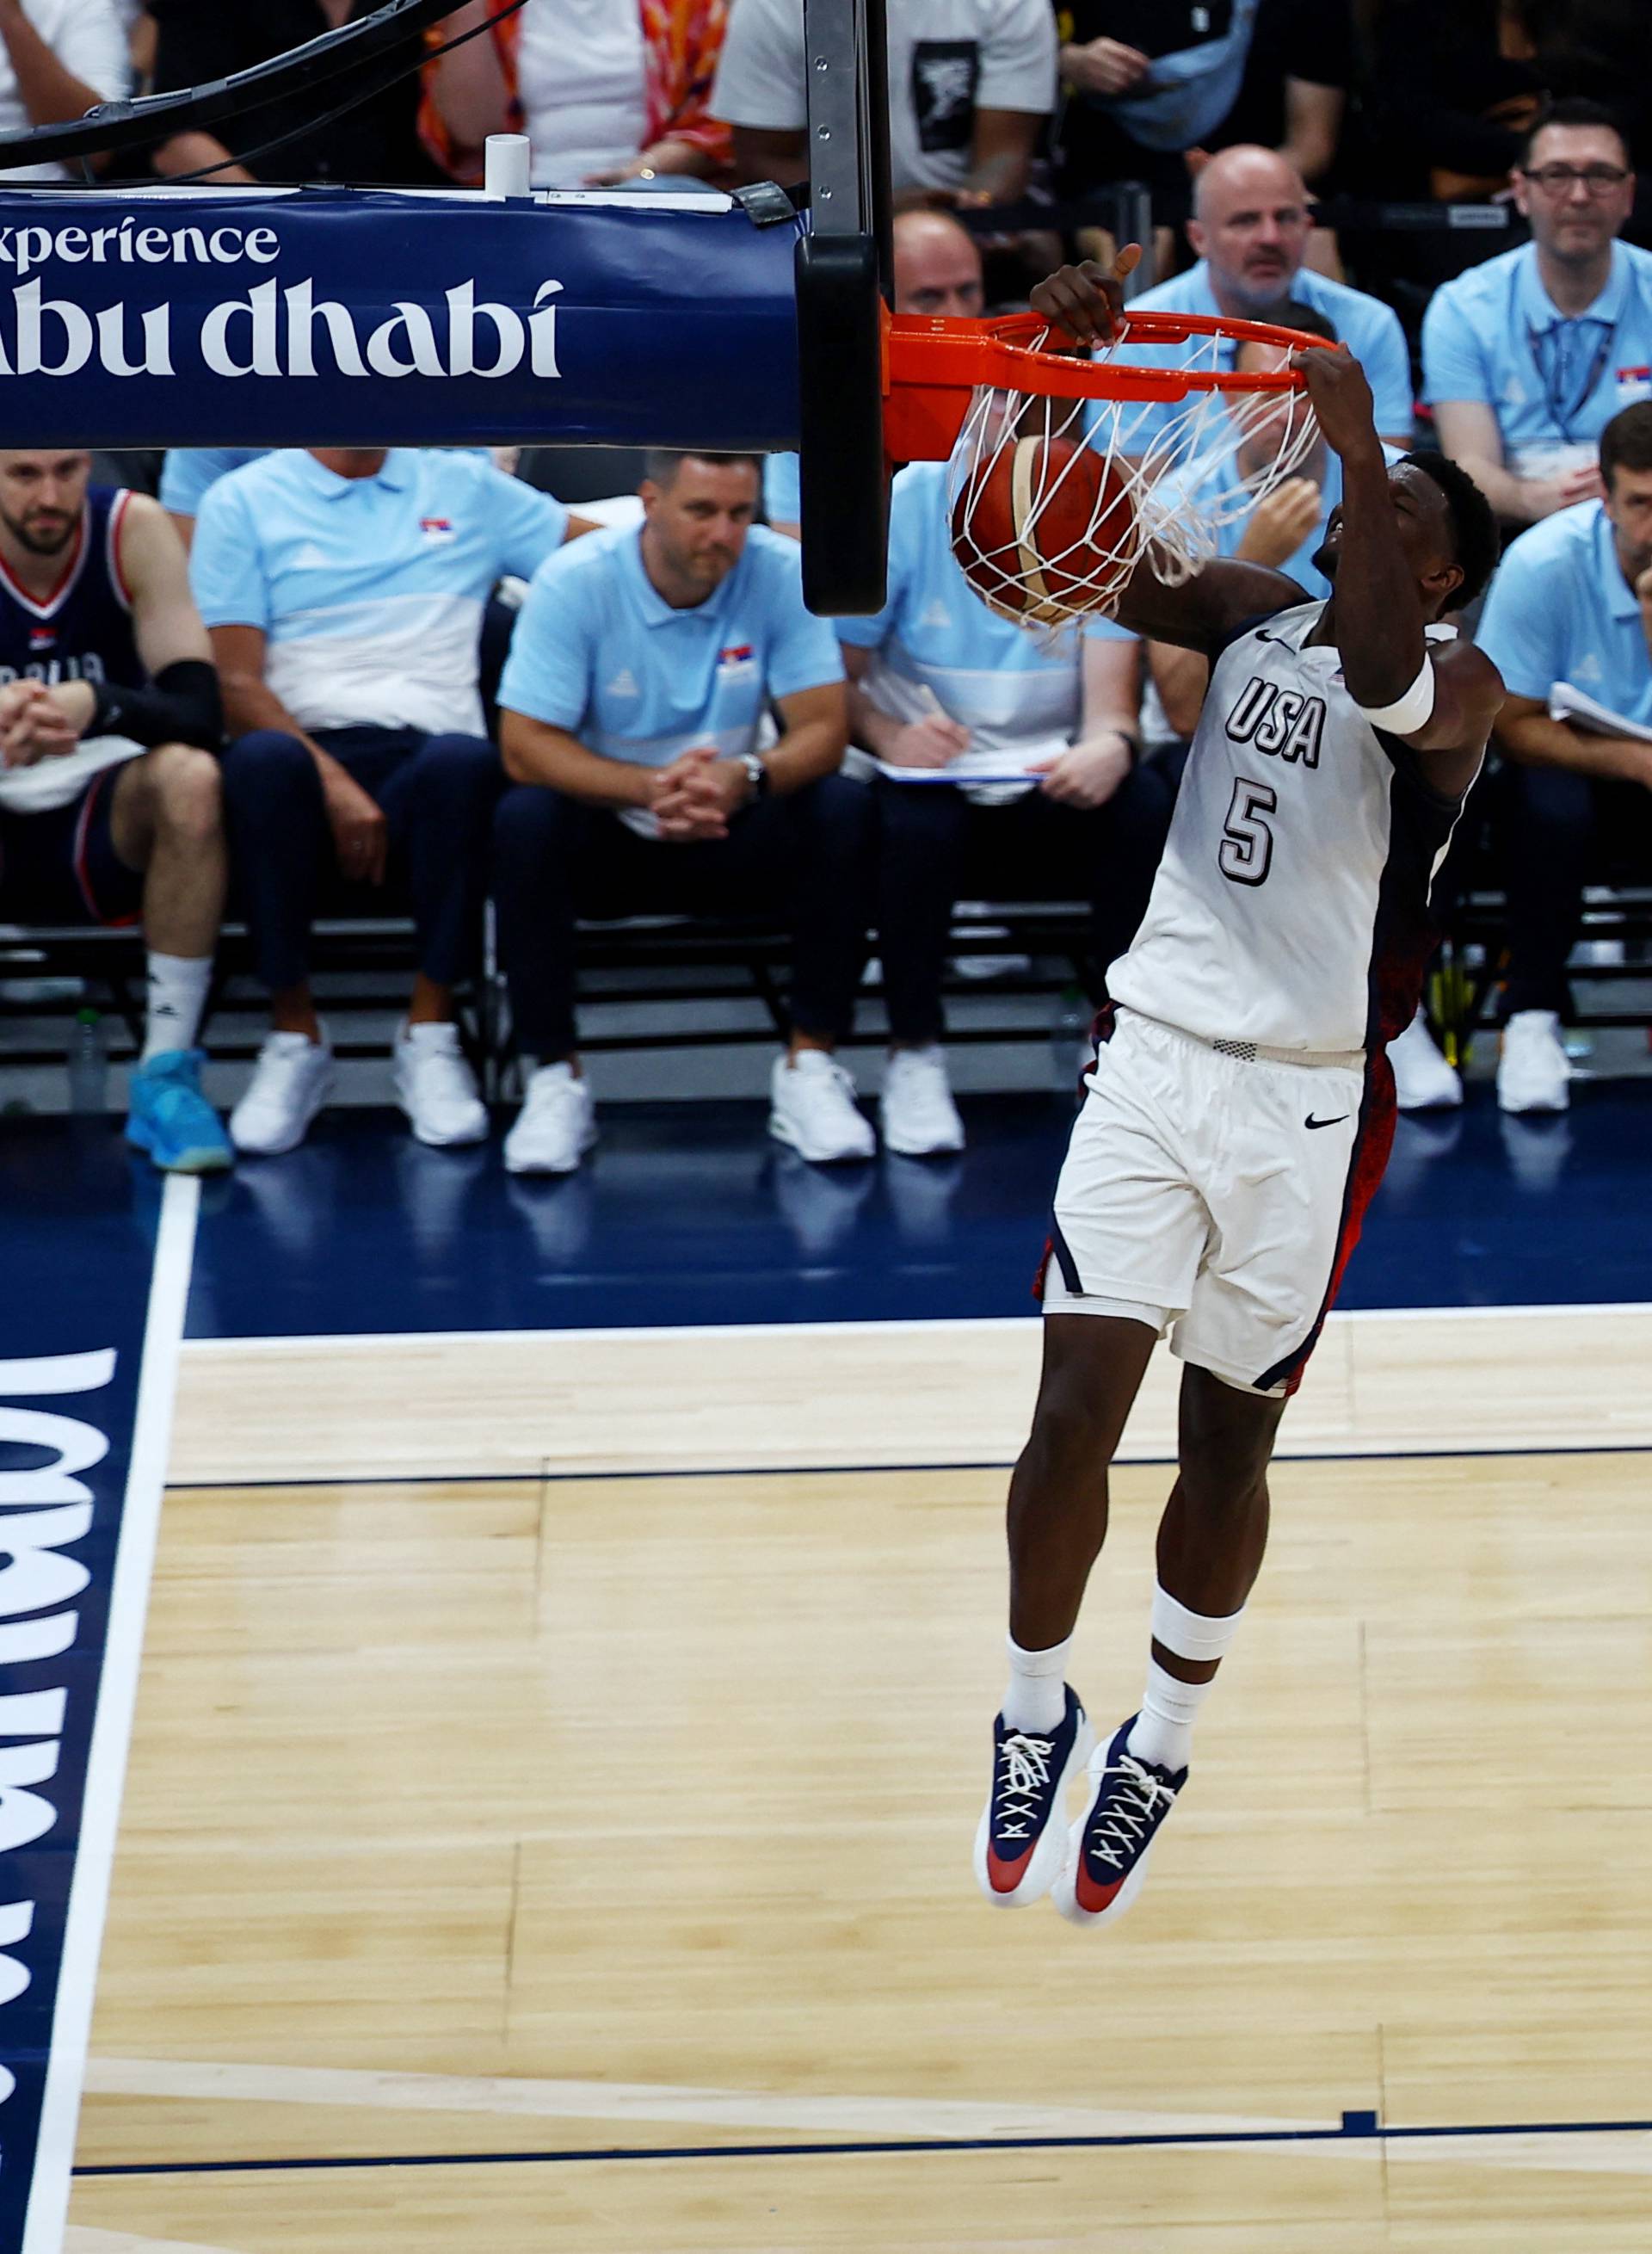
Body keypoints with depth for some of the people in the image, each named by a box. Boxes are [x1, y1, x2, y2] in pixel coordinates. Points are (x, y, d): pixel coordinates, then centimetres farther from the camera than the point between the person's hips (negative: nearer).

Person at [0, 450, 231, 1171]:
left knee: (189, 776, -32)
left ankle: (166, 1076, -23)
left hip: (105, 824, 0)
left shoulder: (133, 528, -8)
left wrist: (97, 704, -37)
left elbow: (201, 710, -16)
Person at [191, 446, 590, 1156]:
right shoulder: (241, 502, 10)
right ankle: (294, 1039, -21)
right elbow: (236, 682, 0)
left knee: (465, 761, -35)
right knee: (262, 760, -37)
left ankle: (430, 1036, -21)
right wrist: (332, 783, -15)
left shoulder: (467, 487, 19)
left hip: (425, 755, 1)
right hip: (305, 751, -1)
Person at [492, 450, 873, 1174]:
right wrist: (648, 787, -34)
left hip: (733, 835, 2)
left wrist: (747, 778, -36)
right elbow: (524, 746, -19)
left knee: (843, 810, -25)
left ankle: (810, 1064, -17)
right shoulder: (573, 583, -15)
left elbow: (823, 728, -13)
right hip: (607, 838, -1)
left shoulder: (783, 575, -11)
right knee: (525, 819, -32)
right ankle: (554, 1077, -21)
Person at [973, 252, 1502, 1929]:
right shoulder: (1253, 613, 10)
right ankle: (1036, 1709, 14)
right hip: (1157, 1055, 3)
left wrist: (1360, 445, -34)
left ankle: (1165, 1741, 29)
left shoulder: (1457, 686, -8)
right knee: (1073, 1412, -6)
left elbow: (1378, 668, -31)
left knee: (1228, 1443, 9)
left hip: (1308, 1107, -3)